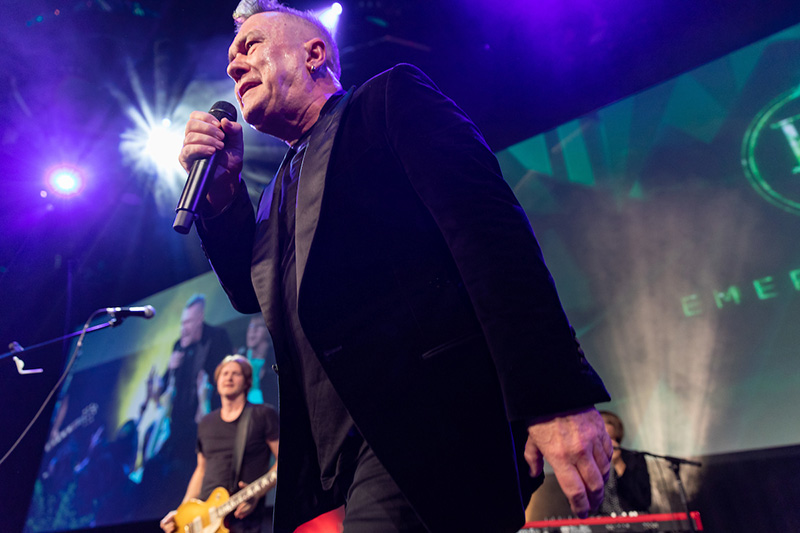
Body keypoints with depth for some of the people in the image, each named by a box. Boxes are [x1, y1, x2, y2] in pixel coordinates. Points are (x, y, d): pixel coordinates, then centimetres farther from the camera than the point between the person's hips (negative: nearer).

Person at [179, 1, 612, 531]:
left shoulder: (394, 96, 2)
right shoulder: (285, 182, 25)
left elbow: (489, 229, -12)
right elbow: (255, 292, 21)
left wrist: (556, 395, -21)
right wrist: (222, 189, 9)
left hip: (428, 426, -7)